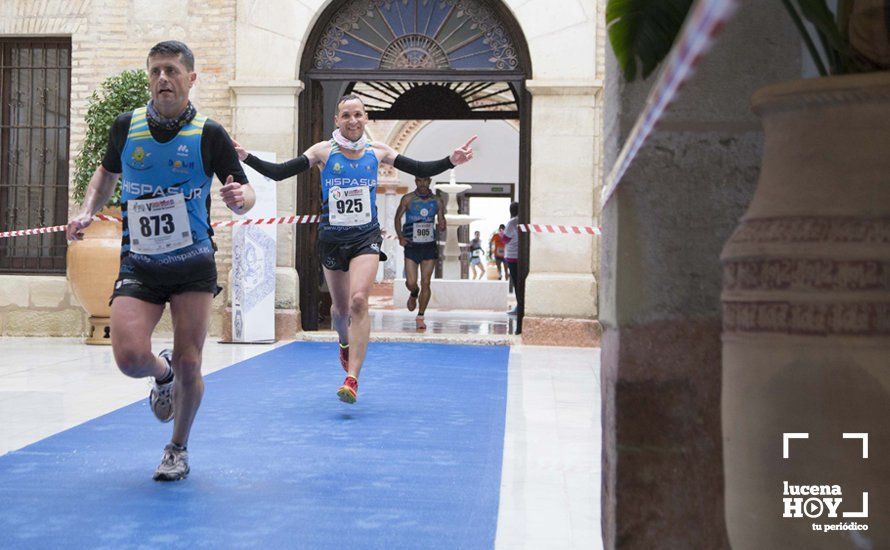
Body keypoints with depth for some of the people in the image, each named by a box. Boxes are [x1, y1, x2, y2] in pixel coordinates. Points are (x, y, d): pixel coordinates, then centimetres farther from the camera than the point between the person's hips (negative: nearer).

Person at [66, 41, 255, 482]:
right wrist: (87, 212, 3)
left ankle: (178, 449, 26)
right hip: (138, 264, 2)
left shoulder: (209, 134, -7)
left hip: (193, 265, -1)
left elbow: (245, 190, -1)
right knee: (130, 357, -17)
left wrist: (240, 198, -26)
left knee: (188, 366, 0)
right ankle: (162, 374, 22)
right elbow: (107, 172, 20)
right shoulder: (126, 127, 1)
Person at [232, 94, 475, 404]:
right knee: (340, 306, 13)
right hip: (332, 239, 1)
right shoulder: (324, 151, -3)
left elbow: (420, 170, 5)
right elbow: (279, 172, -7)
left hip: (366, 238, -1)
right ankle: (345, 344, 49)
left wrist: (452, 161, -10)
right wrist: (245, 157, -19)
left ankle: (352, 379, -20)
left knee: (359, 300, -19)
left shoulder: (377, 151, 2)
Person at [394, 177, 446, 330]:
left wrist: (442, 227, -13)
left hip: (430, 246, 1)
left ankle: (420, 317, 7)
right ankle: (413, 295, 32)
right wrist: (400, 236, -5)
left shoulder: (437, 201, 4)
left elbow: (442, 221, 11)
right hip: (412, 245, -1)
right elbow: (398, 217, 8)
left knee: (425, 283, -2)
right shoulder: (408, 199, 0)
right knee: (411, 283, -6)